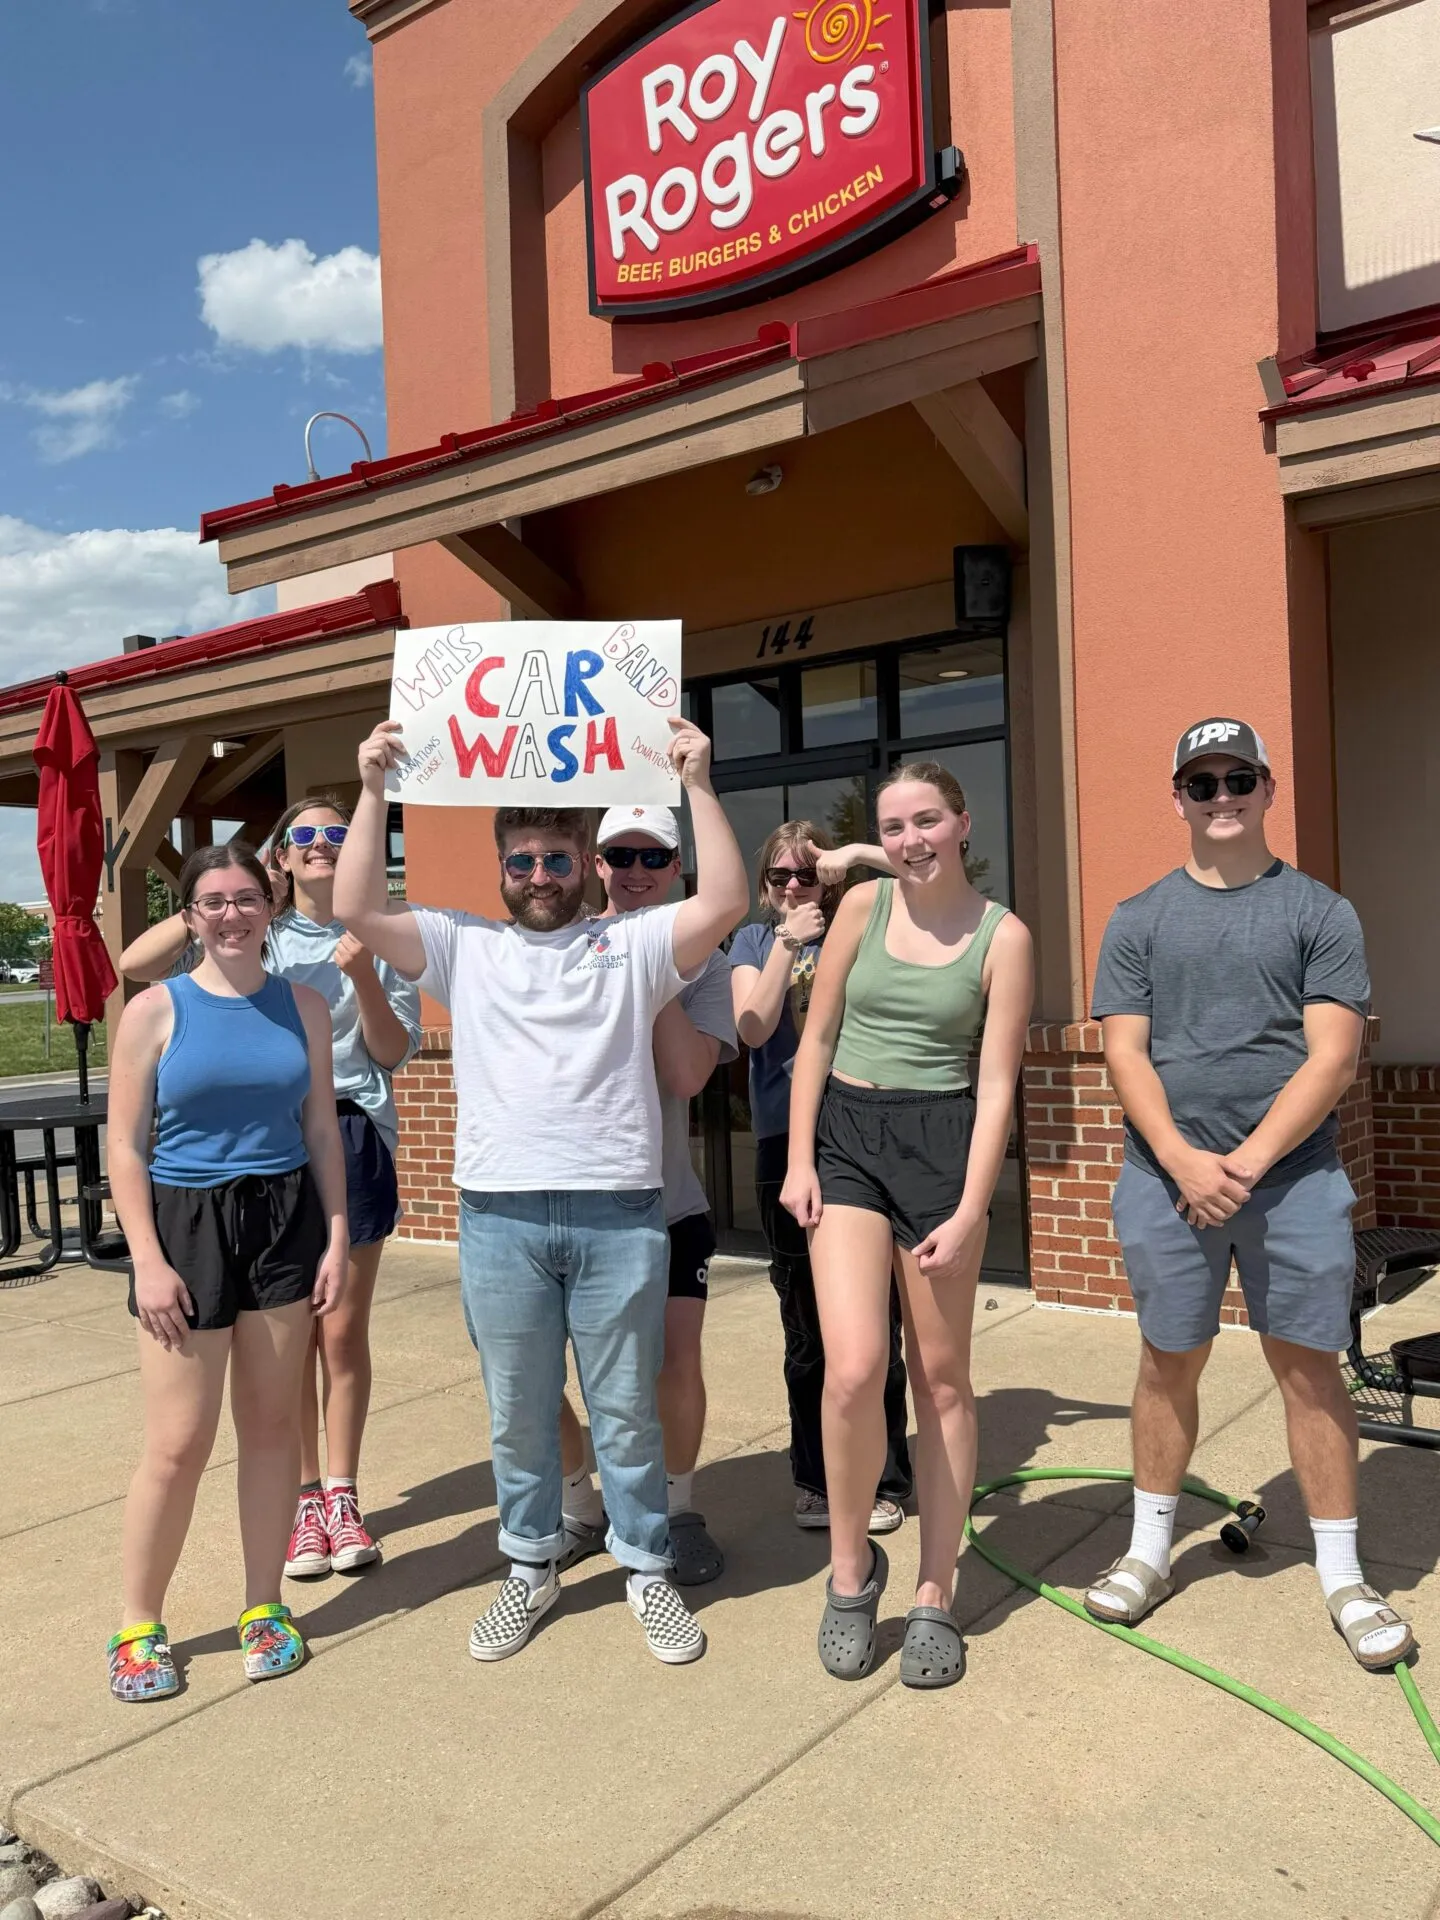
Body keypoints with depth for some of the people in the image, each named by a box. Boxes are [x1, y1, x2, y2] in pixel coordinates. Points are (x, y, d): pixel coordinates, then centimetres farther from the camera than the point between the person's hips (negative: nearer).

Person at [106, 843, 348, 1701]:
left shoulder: (303, 1006, 4)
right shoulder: (156, 1010, -4)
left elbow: (322, 1130, 6)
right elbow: (126, 1146, -5)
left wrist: (337, 1236, 0)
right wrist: (149, 1260, -11)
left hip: (286, 1220, 2)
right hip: (187, 1223, -2)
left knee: (272, 1425, 10)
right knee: (179, 1446, 1)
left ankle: (265, 1607, 26)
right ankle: (140, 1627, 21)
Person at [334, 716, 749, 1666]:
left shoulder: (633, 943, 5)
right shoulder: (464, 946, 10)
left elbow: (725, 903, -9)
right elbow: (358, 911, 1)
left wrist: (698, 783, -11)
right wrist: (374, 791, -3)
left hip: (619, 1215, -1)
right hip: (499, 1218, 2)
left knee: (628, 1411, 10)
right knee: (518, 1412, 14)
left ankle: (649, 1569, 28)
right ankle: (532, 1566, 33)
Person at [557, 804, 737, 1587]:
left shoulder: (699, 964, -4)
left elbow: (688, 1075, -18)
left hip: (665, 1202, -1)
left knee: (677, 1359, -9)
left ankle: (678, 1508, 21)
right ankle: (577, 1506, 30)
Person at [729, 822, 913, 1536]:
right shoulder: (755, 939, 10)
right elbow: (753, 1027, -6)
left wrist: (858, 854, -8)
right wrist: (788, 942, -11)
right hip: (787, 1146, 2)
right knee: (806, 1328, 11)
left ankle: (881, 1479, 18)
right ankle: (817, 1479, 25)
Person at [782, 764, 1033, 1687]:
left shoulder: (1004, 935, -3)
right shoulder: (864, 904, 3)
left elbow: (996, 1084, -6)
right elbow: (818, 1038, 6)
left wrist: (970, 1210, -12)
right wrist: (799, 1159, 0)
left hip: (944, 1143, -1)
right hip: (847, 1135, 1)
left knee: (942, 1377, 8)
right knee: (854, 1370, -13)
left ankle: (936, 1599, 23)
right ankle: (852, 1563, 13)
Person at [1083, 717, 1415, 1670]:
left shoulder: (1321, 913, 4)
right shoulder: (1139, 919, 8)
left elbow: (1333, 1057, -5)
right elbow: (1126, 1053, 1)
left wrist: (1249, 1160, -13)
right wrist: (1183, 1160, -12)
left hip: (1294, 1172, -1)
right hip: (1169, 1174, 1)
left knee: (1310, 1367, 3)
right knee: (1169, 1365, 9)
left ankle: (1343, 1576, 18)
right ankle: (1151, 1548, 26)